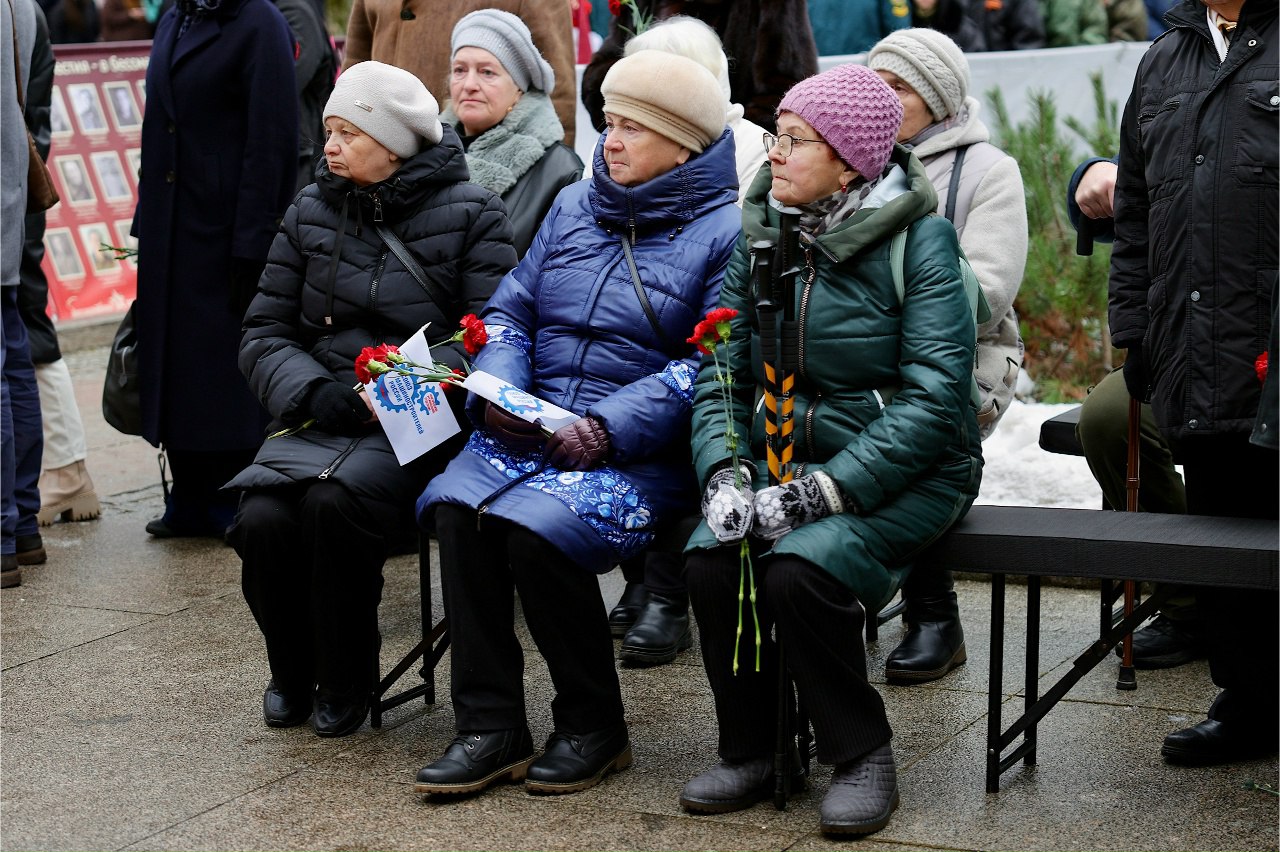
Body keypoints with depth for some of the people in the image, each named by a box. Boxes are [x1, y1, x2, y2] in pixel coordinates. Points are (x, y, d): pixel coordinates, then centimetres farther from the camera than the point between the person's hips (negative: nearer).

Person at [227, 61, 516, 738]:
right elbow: (264, 333, 11)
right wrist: (313, 390, -8)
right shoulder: (312, 211, 12)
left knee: (336, 502, -32)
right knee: (261, 518, -24)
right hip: (320, 418, 4)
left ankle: (345, 682, -6)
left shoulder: (469, 214, -1)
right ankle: (292, 674, 7)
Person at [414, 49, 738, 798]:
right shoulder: (574, 208, 18)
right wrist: (500, 392, -3)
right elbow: (511, 311, 17)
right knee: (459, 506, -23)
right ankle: (489, 728, -15)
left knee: (538, 526, -30)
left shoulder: (725, 232, -2)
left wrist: (608, 427, -20)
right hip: (532, 426, 6)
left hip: (644, 450, -5)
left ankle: (595, 729, -8)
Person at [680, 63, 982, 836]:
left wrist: (822, 491, -24)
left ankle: (862, 755, -7)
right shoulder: (763, 236, 7)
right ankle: (749, 752, -1)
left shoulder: (919, 237, -10)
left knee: (800, 568, -30)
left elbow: (932, 397, -17)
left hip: (904, 472, -5)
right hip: (786, 453, 5)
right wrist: (722, 470, -13)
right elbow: (723, 370, 7)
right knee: (713, 558, -22)